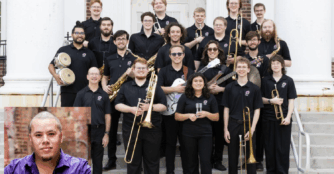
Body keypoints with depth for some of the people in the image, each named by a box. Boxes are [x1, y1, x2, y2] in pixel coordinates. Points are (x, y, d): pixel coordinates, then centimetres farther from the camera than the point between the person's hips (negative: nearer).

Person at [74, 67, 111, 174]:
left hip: (99, 131, 1)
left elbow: (107, 116, 6)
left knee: (98, 162, 8)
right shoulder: (81, 94, 3)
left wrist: (106, 134, 0)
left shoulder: (104, 95, 6)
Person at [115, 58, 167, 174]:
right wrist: (131, 109, -12)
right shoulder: (126, 87, 11)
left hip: (152, 130, 0)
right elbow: (118, 105, 4)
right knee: (133, 162, 7)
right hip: (131, 129, 1)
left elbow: (163, 106, 3)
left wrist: (151, 107, -15)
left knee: (152, 161, 5)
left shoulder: (155, 87, 9)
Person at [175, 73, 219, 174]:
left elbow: (216, 117, 6)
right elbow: (177, 116, 3)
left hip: (205, 134, 0)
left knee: (205, 161, -6)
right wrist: (188, 116, -15)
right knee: (192, 162, 8)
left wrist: (206, 114, -13)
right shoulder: (185, 97, 3)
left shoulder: (210, 98, 5)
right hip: (189, 134, 0)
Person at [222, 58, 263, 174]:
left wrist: (252, 129, -9)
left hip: (248, 125, -1)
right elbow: (226, 109, 5)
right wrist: (226, 129, 0)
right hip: (233, 125, 1)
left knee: (250, 157, 3)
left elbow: (257, 110, 0)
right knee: (232, 157, 8)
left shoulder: (254, 89, 1)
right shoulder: (229, 88, 4)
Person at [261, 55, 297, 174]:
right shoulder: (265, 81, 7)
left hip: (283, 118, -1)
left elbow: (291, 100, 1)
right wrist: (270, 101, -13)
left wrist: (288, 116, -9)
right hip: (268, 118, 1)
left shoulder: (288, 81, 4)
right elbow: (261, 99, 7)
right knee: (269, 146, 6)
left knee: (283, 147, 0)